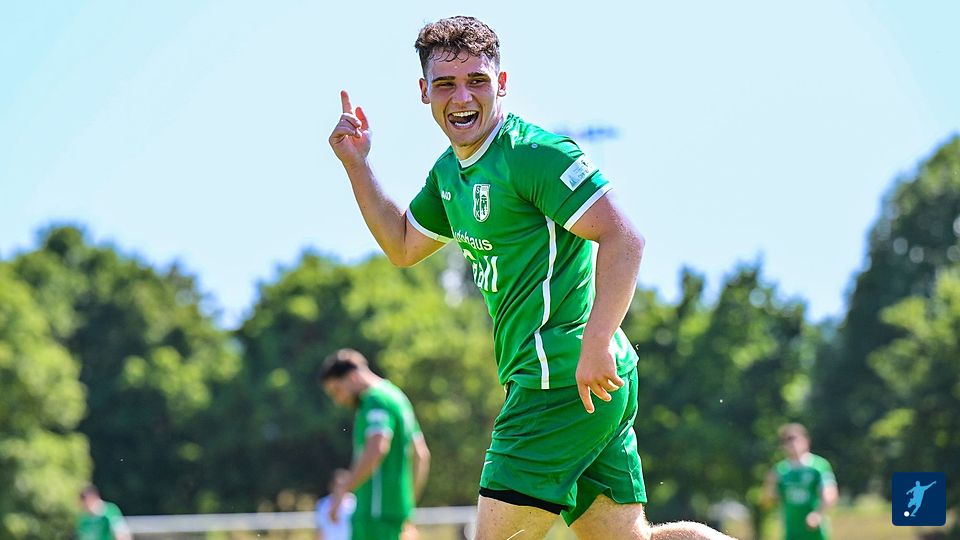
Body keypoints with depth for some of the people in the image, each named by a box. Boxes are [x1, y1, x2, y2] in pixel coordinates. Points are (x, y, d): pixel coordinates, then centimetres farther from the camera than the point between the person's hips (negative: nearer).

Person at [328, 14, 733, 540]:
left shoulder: (533, 152, -13)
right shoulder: (449, 170, 15)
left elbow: (623, 239, -20)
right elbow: (403, 246, 31)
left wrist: (596, 345, -27)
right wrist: (355, 162, 20)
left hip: (564, 377, -9)